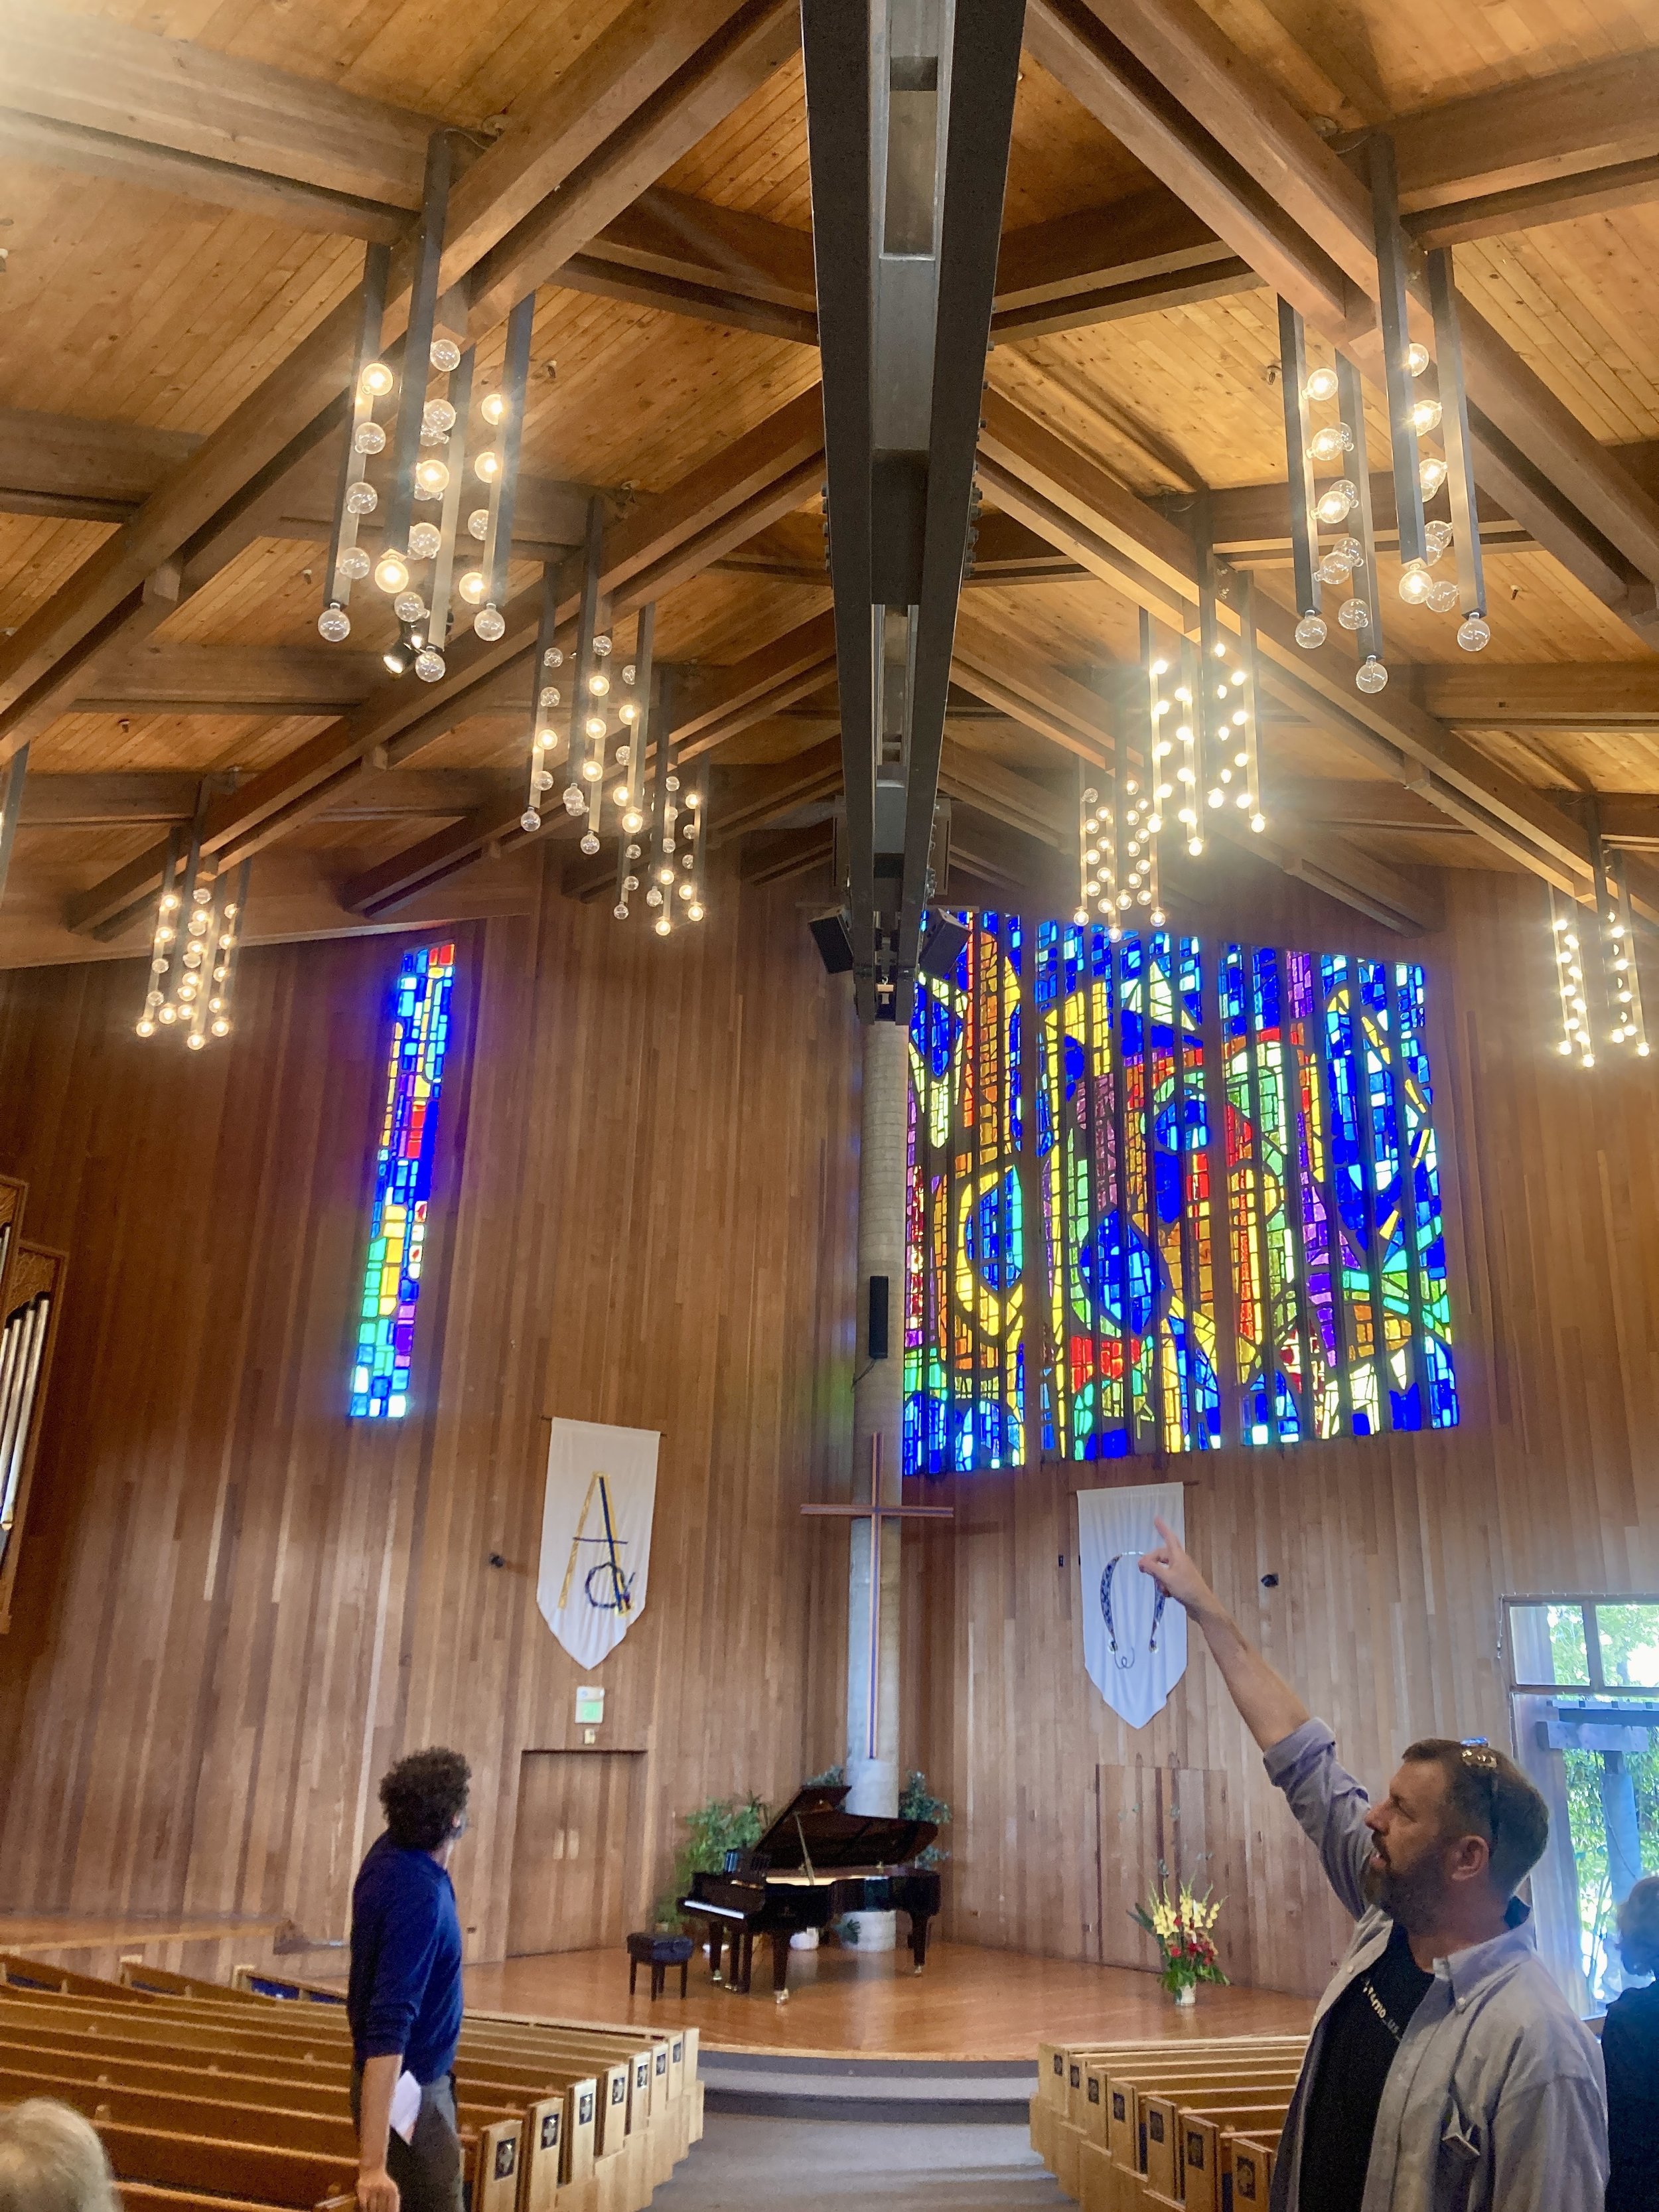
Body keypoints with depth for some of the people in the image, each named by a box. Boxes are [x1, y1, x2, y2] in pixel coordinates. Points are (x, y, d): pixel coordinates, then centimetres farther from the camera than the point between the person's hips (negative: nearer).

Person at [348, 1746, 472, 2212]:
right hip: (407, 2088, -9)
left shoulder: (390, 1852, -5)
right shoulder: (419, 1899, -31)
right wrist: (373, 2164, -37)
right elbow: (388, 2027, -35)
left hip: (420, 2076, 9)